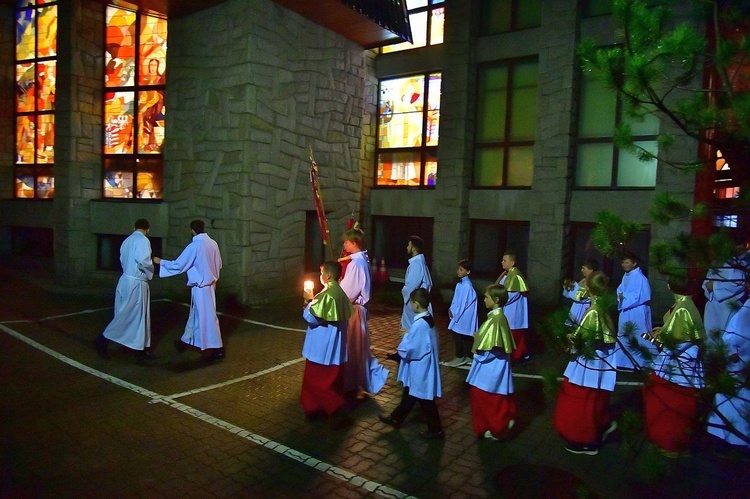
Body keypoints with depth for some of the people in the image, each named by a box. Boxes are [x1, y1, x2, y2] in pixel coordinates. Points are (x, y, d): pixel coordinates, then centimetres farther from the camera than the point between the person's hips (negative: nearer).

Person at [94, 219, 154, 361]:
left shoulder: (127, 240, 11)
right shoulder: (143, 240, -14)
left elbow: (123, 261, 13)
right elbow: (142, 260, -27)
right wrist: (151, 269, -8)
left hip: (127, 280, 9)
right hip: (135, 283, -9)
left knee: (140, 316, 14)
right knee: (126, 316, 0)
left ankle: (141, 347, 20)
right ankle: (102, 341, 7)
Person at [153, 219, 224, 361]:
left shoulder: (194, 246, -18)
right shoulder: (213, 243, 3)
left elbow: (178, 265, -14)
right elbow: (219, 265, 10)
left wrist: (160, 261, -1)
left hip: (200, 286, -7)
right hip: (210, 284, 7)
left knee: (207, 316, -1)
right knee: (195, 314, 17)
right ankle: (185, 341, 26)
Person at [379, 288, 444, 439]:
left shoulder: (419, 324, -28)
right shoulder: (428, 319, 2)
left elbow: (408, 349, -24)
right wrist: (408, 336, 1)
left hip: (420, 368, -10)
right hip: (423, 365, 10)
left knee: (425, 400, 7)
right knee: (409, 394, 23)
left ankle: (436, 430, 22)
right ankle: (396, 418, 39)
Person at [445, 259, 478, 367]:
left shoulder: (467, 285, -20)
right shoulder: (460, 283, 9)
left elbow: (464, 302, -19)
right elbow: (456, 299, 13)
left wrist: (455, 313, -12)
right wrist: (451, 309, 2)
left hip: (463, 316, -9)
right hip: (459, 314, 9)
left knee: (457, 334, -3)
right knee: (466, 336, 15)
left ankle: (460, 357, 9)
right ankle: (469, 356, 25)